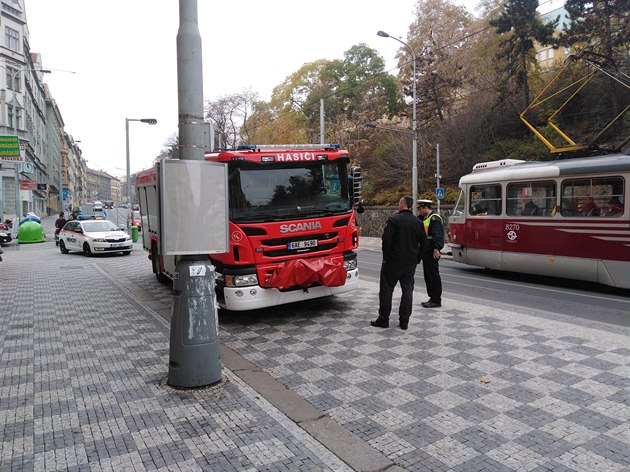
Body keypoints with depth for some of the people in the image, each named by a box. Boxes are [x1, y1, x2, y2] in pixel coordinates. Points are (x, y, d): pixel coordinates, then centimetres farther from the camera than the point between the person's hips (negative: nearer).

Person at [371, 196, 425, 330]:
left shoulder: (393, 220, -11)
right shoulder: (418, 222, 7)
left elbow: (386, 240, -16)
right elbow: (423, 243, 10)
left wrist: (386, 257, -6)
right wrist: (416, 259, 14)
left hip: (393, 261, -5)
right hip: (411, 263, 5)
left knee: (386, 289, 4)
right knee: (408, 290, 10)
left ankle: (383, 319, 8)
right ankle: (404, 321, 10)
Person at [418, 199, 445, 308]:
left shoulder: (434, 218, -13)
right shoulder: (425, 218, 19)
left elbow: (437, 235, -23)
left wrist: (436, 248, -32)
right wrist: (420, 216, 10)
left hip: (432, 252, -10)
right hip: (426, 252, 10)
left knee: (433, 275, -5)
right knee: (428, 275, 14)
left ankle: (436, 300, 2)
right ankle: (433, 298, 22)